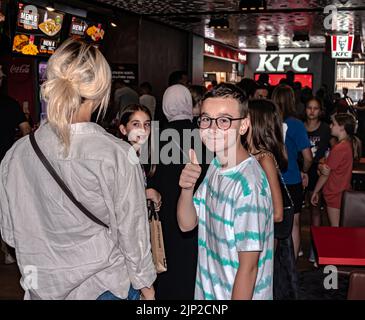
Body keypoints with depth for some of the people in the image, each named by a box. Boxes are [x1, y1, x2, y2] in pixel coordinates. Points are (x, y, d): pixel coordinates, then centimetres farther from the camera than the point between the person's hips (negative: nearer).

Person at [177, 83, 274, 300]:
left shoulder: (248, 184, -27)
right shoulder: (215, 166, -1)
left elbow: (248, 268, -24)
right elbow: (187, 224, 1)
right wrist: (187, 189, -16)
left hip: (238, 294, -7)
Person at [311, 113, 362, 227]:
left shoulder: (339, 148, -22)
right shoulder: (351, 144, 5)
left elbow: (325, 173, -15)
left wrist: (315, 192, -3)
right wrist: (322, 166, -7)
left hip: (335, 194, -9)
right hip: (344, 191, 9)